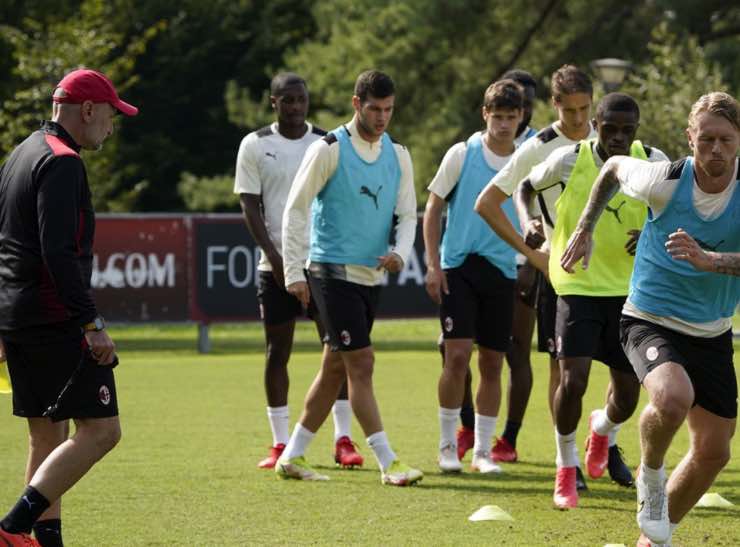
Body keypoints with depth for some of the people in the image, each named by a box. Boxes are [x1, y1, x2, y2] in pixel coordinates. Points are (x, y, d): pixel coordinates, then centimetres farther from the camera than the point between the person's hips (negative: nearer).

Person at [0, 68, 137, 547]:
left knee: (48, 436, 12)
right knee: (100, 430, -10)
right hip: (56, 322, -10)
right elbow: (58, 252, -22)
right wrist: (93, 324, -22)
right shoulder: (62, 163, -13)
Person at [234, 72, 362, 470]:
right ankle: (280, 444, 7)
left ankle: (343, 439, 0)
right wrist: (272, 254, -12)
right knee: (277, 350, 2)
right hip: (276, 262, 0)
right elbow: (249, 204, -1)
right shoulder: (255, 146, 2)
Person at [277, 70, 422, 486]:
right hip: (332, 273, -7)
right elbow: (296, 209, -7)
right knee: (362, 363, -12)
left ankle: (293, 457, 20)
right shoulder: (329, 150, -9)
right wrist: (294, 272, -11)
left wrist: (400, 253, -10)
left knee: (336, 368, 11)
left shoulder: (398, 155, 9)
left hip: (371, 275, 7)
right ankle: (389, 464, -12)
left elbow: (407, 213, 11)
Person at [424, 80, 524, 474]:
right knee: (457, 356, -11)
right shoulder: (462, 155, -2)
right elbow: (432, 210, 2)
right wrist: (433, 265, -5)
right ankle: (447, 445, 2)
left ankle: (482, 451, 14)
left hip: (502, 271, 3)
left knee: (492, 364, 5)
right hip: (459, 265, -3)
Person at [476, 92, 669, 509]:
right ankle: (566, 467, 7)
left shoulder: (653, 163, -7)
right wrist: (528, 223, -10)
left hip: (630, 290, 2)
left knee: (628, 397, 6)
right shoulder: (569, 160, -10)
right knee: (573, 380, -18)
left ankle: (603, 428, 45)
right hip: (578, 285, -2)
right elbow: (527, 187, 10)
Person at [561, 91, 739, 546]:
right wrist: (585, 230, 12)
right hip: (651, 321, -4)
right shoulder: (665, 181, -16)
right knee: (674, 397, -35)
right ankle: (651, 477, -3)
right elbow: (613, 168, 6)